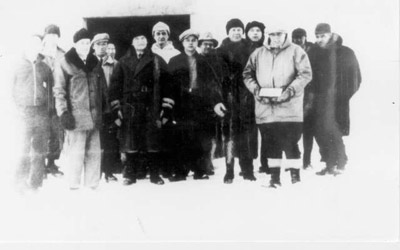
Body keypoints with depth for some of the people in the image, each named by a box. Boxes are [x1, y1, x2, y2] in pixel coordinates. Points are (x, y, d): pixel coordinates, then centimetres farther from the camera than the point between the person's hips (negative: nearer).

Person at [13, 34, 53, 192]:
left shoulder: (45, 67, 9)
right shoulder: (19, 65, 5)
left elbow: (50, 89, 13)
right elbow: (12, 89, 7)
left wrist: (48, 108, 3)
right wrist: (17, 108, -2)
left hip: (42, 112, 2)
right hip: (24, 112, -2)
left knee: (40, 150, 4)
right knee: (24, 150, -6)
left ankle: (36, 184, 11)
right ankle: (20, 182, 4)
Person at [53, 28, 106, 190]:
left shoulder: (95, 63, 16)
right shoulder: (65, 64, 0)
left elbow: (102, 89, 20)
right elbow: (59, 91, -3)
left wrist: (104, 109, 14)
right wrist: (64, 113, -10)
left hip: (94, 117, 5)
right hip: (76, 117, -5)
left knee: (94, 152, 5)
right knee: (76, 152, -3)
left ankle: (92, 184, 15)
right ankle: (74, 186, 9)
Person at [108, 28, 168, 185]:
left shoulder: (155, 60, 7)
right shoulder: (124, 61, 10)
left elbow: (166, 79, 2)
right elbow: (116, 81, 6)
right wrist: (115, 99, -3)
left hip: (151, 105, 0)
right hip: (130, 106, 1)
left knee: (152, 139, 0)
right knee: (130, 139, 2)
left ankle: (154, 174, 9)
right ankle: (130, 174, 11)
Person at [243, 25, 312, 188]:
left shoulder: (296, 51, 1)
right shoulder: (258, 54, 12)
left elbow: (305, 74, -4)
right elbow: (247, 74, 13)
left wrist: (290, 91, -15)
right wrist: (256, 90, -4)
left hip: (289, 107, -3)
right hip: (265, 107, 4)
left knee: (290, 142, -5)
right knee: (271, 143, 9)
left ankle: (295, 177, 6)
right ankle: (274, 176, 19)